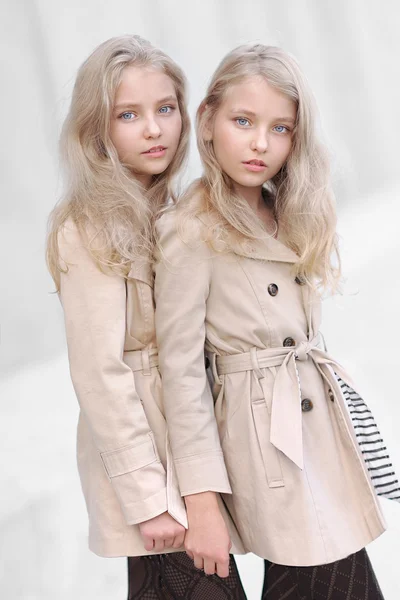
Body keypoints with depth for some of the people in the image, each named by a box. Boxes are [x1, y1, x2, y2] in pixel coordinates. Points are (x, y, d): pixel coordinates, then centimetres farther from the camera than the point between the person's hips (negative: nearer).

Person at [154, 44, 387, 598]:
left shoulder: (290, 218, 10)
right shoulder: (189, 232, -13)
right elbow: (181, 371, -14)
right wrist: (202, 502, -14)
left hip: (323, 422, 7)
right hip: (265, 432, -7)